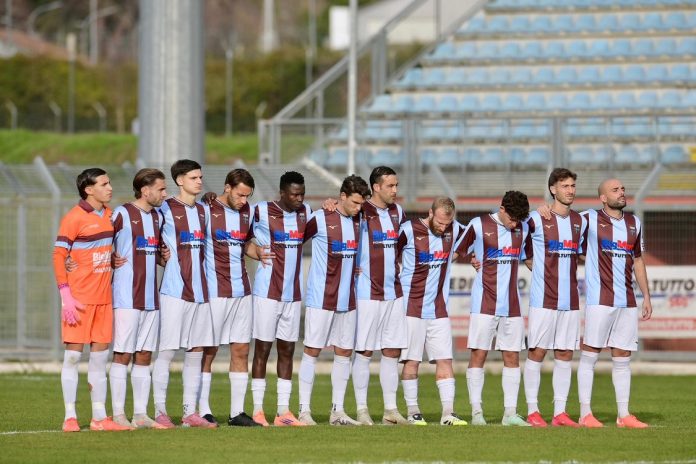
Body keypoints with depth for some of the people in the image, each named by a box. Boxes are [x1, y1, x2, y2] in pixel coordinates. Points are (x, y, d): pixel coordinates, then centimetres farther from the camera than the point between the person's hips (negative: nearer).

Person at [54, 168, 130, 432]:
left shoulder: (110, 215, 11)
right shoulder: (74, 218, -9)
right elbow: (58, 256, -11)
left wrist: (114, 260, 7)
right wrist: (66, 295, -16)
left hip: (103, 297, 7)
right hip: (79, 298, -7)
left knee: (100, 354, 7)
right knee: (73, 354, -2)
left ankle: (99, 417, 11)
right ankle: (70, 417, 1)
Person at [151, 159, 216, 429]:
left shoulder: (202, 211, 15)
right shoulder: (165, 209, -4)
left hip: (200, 291, 6)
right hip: (174, 291, -6)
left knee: (196, 352, 6)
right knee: (166, 351, -5)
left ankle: (190, 412, 10)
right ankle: (160, 411, -2)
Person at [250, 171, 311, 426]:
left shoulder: (305, 212, 10)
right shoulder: (262, 211, -6)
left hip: (293, 293, 5)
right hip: (267, 291, -5)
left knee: (287, 350, 6)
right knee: (262, 349, -2)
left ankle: (283, 411, 9)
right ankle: (258, 410, 0)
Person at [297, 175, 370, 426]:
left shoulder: (358, 221, 9)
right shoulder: (320, 219, -9)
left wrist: (355, 266, 9)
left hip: (347, 299, 6)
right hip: (321, 298, -6)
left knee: (344, 353, 6)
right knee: (312, 351, -3)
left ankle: (337, 410, 11)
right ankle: (304, 410, -1)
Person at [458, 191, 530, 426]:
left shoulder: (522, 229, 9)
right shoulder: (478, 226, -4)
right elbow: (459, 254, 5)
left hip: (512, 305, 4)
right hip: (484, 302, -4)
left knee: (512, 356, 3)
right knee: (478, 354, -4)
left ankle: (510, 413, 5)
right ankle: (476, 412, -1)